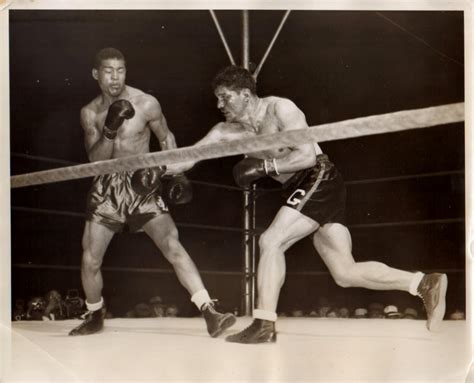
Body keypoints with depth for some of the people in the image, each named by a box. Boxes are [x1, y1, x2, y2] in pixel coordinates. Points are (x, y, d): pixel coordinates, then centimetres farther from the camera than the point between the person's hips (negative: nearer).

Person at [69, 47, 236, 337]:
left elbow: (166, 137, 7)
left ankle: (210, 313, -19)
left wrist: (178, 175, 0)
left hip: (142, 185, -3)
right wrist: (110, 128, -23)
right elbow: (96, 159, -8)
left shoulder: (146, 104, -9)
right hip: (107, 188, 3)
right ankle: (95, 318, 29)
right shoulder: (90, 113, -1)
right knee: (90, 260, 3)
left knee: (172, 245, -17)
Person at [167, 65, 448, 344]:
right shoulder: (228, 132, 10)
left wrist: (263, 167, -20)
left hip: (319, 179, -8)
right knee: (346, 273, 3)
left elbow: (307, 155, -18)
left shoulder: (280, 109, -10)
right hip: (304, 192, 8)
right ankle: (425, 283, 6)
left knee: (271, 241, -18)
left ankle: (264, 326, -13)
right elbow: (187, 159, 5)